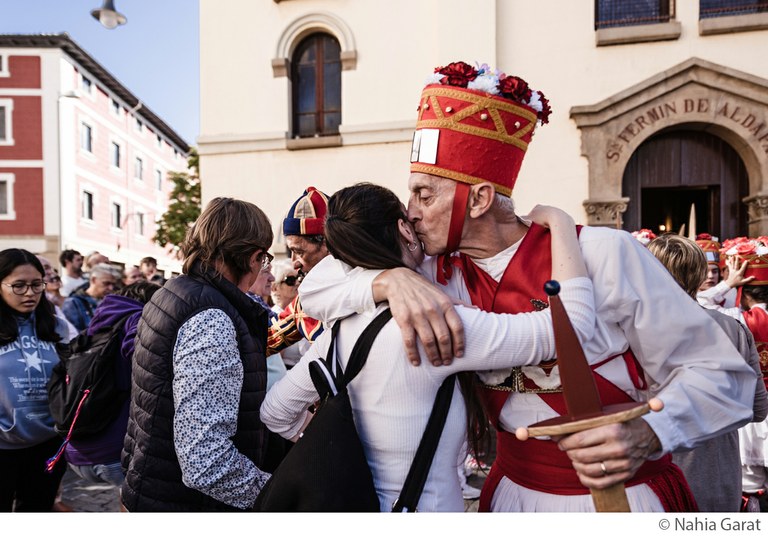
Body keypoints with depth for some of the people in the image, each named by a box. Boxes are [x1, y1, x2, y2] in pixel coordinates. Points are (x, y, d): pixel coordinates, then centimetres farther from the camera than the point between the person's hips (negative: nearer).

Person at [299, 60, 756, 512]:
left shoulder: (604, 255, -20)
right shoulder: (441, 276, -8)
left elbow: (718, 373, -12)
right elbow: (316, 288, -9)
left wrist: (647, 434, -32)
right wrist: (393, 280, -29)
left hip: (626, 496, -3)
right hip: (512, 493, 4)